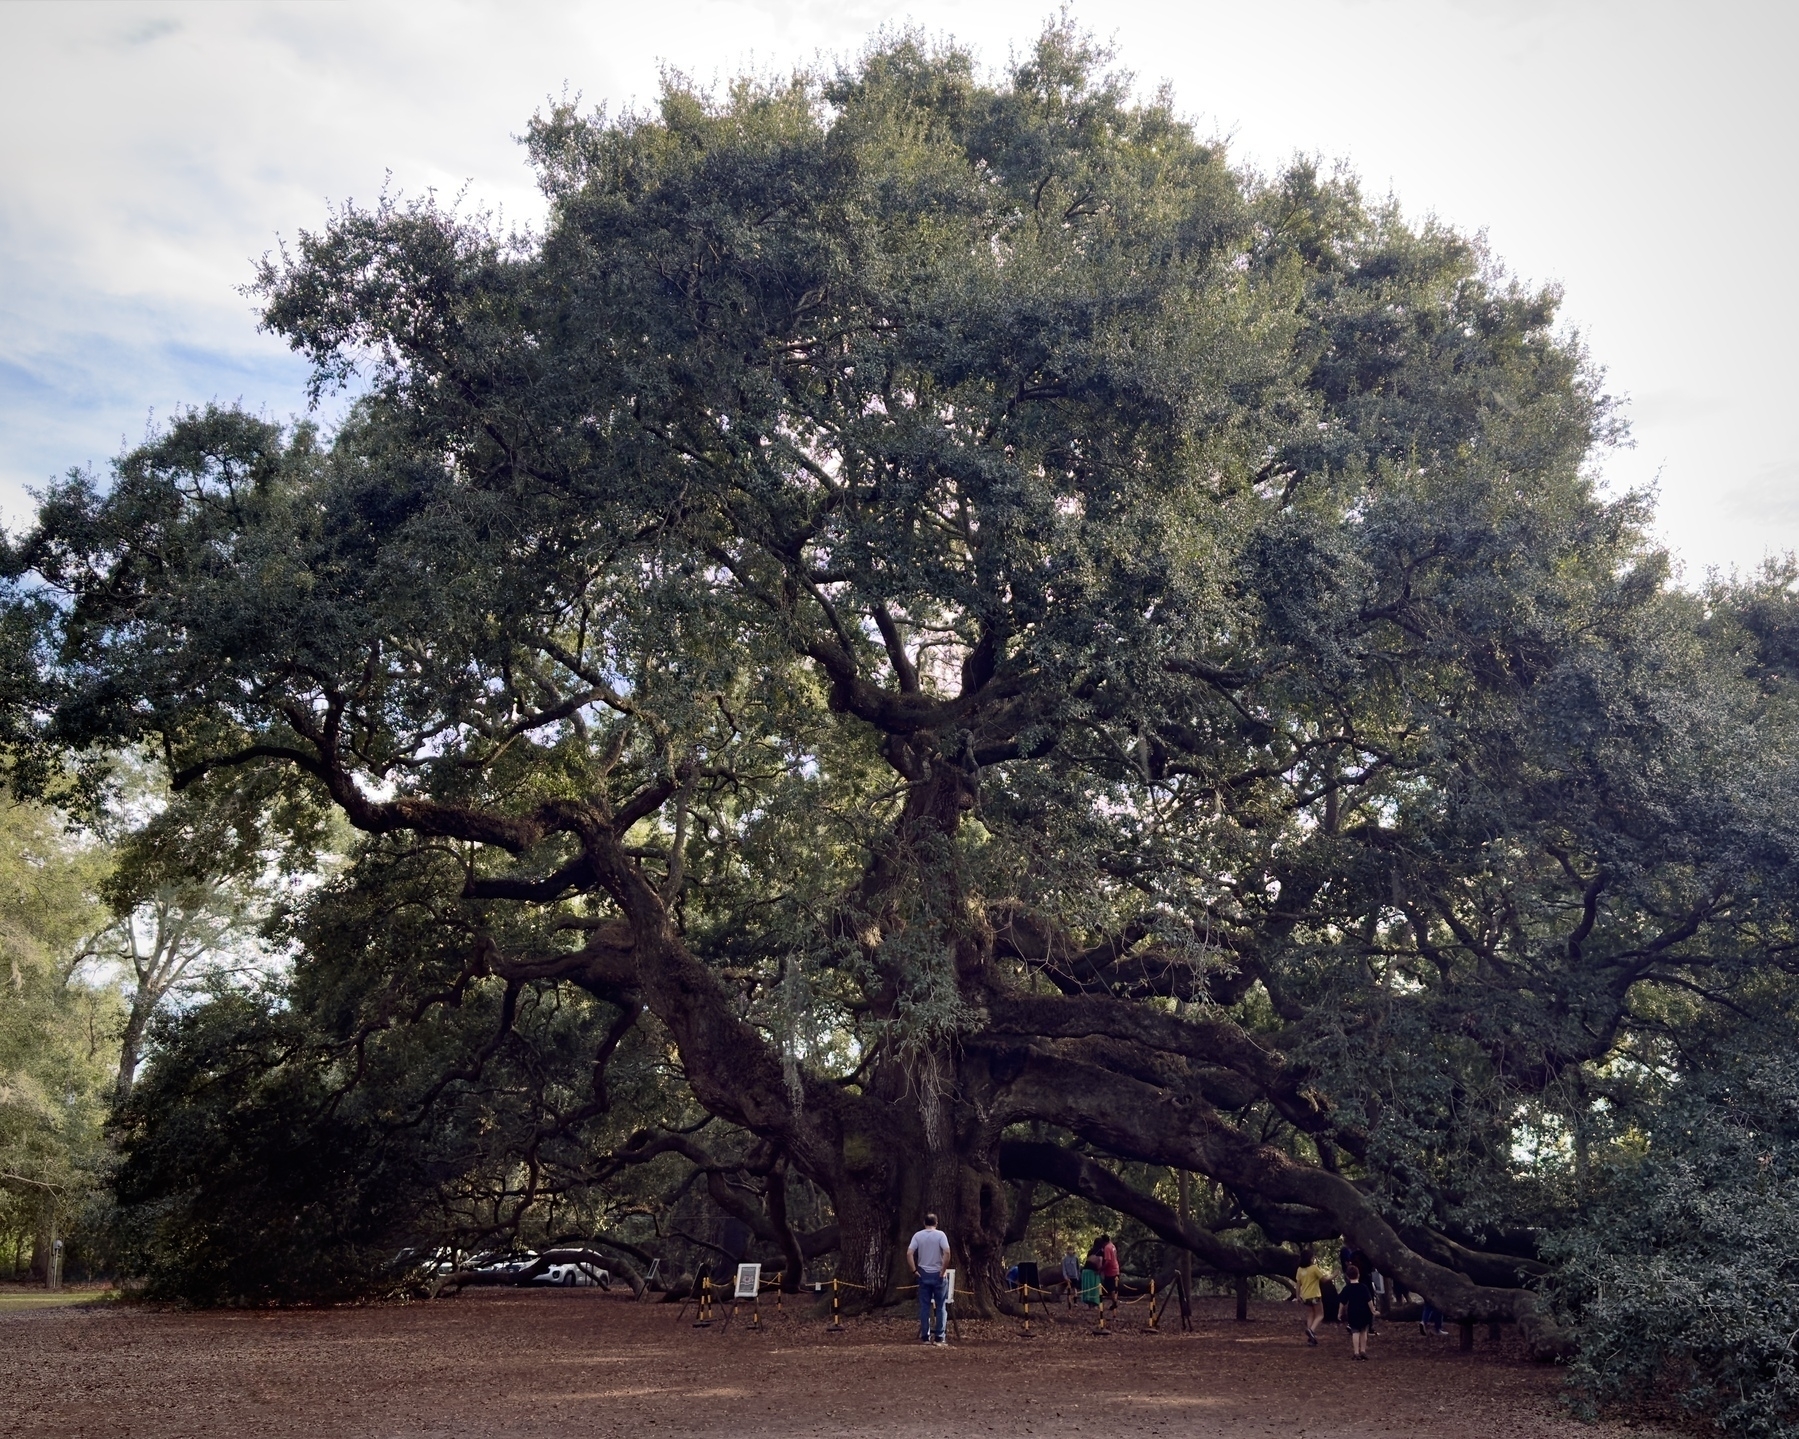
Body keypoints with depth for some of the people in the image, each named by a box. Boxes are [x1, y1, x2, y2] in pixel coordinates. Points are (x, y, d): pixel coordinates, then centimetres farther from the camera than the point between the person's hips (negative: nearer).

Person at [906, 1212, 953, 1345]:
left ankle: (925, 1337, 6)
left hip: (923, 1274, 2)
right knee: (940, 1306, 5)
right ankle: (940, 1337, 2)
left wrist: (914, 1270, -3)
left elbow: (909, 1253, -8)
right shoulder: (940, 1235, -6)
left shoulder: (918, 1235, 0)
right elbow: (947, 1253, -18)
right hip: (937, 1274, -2)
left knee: (924, 1306, 7)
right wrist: (943, 1270, -10)